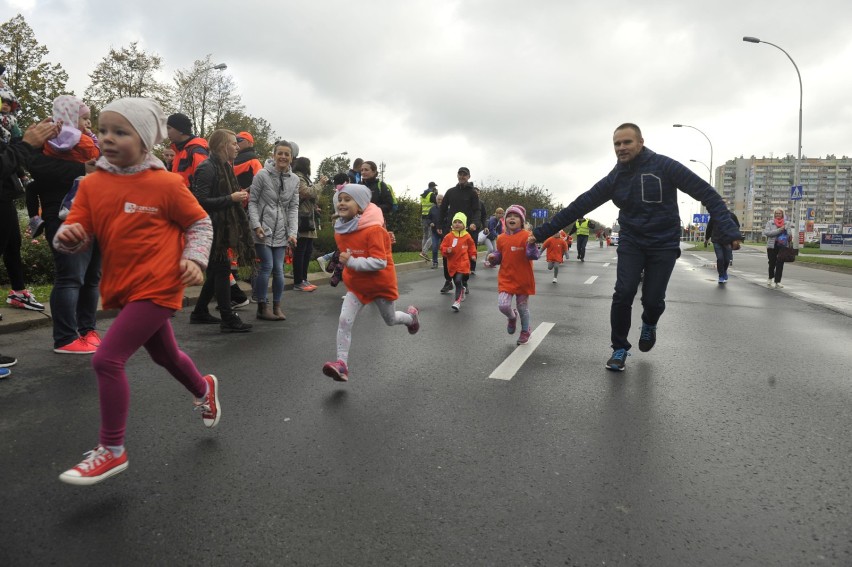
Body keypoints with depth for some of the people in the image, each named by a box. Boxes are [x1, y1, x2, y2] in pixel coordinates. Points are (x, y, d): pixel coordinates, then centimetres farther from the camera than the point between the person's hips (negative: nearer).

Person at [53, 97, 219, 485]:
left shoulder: (166, 184, -11)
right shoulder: (91, 184, 3)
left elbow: (200, 224, 0)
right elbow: (77, 231, 1)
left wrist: (194, 259, -13)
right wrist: (68, 235, -21)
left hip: (156, 288, -7)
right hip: (124, 289, 7)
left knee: (107, 360, -13)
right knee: (164, 355, 24)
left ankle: (112, 450, 3)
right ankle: (204, 388, 54)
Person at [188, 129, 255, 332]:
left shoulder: (223, 167, 15)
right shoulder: (207, 168, -14)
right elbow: (201, 201, -21)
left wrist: (237, 196, 5)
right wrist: (231, 198, -21)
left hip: (220, 227, 10)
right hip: (210, 227, -10)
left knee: (215, 270, 14)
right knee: (222, 269, -8)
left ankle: (200, 313, 26)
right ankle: (228, 320, -3)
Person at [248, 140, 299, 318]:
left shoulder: (294, 180, 5)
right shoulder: (262, 175, -6)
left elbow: (293, 207, 5)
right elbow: (252, 201, -3)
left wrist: (292, 232, -3)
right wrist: (256, 225, -13)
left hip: (281, 231, 4)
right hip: (263, 229, -3)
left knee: (278, 268, 4)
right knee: (267, 266, -7)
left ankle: (277, 306, 17)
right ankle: (262, 308, 6)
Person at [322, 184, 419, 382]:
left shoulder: (373, 229, -27)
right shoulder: (340, 231, -4)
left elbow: (380, 262, -31)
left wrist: (352, 262, -35)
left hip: (381, 283, -5)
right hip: (356, 284, 5)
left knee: (390, 320, 19)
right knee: (344, 321, -13)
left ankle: (410, 315, 53)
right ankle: (341, 364, -10)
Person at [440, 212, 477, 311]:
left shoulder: (467, 236, 0)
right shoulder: (449, 236, -1)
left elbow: (471, 246, 16)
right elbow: (443, 247, 3)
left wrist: (473, 255, 8)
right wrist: (447, 251, -16)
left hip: (463, 263, -3)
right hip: (452, 264, 3)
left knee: (458, 281, -18)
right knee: (457, 282, 13)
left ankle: (457, 301, -16)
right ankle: (462, 292, 44)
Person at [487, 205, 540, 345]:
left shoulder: (527, 236, -11)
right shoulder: (501, 238, 2)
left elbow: (533, 256, -16)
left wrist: (531, 245, -34)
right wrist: (493, 257, -7)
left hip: (523, 279, -3)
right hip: (505, 279, 3)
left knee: (523, 307, 12)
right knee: (503, 305, -13)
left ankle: (525, 331, 36)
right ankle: (512, 317, 24)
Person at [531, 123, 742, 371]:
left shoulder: (663, 166, -12)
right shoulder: (614, 178, -2)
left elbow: (706, 193, -13)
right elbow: (579, 206, -2)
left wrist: (729, 230, -25)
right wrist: (542, 232, -6)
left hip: (664, 244, -2)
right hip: (631, 243, 2)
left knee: (652, 300, -4)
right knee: (623, 294, -11)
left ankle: (649, 325, 33)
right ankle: (620, 348, 10)